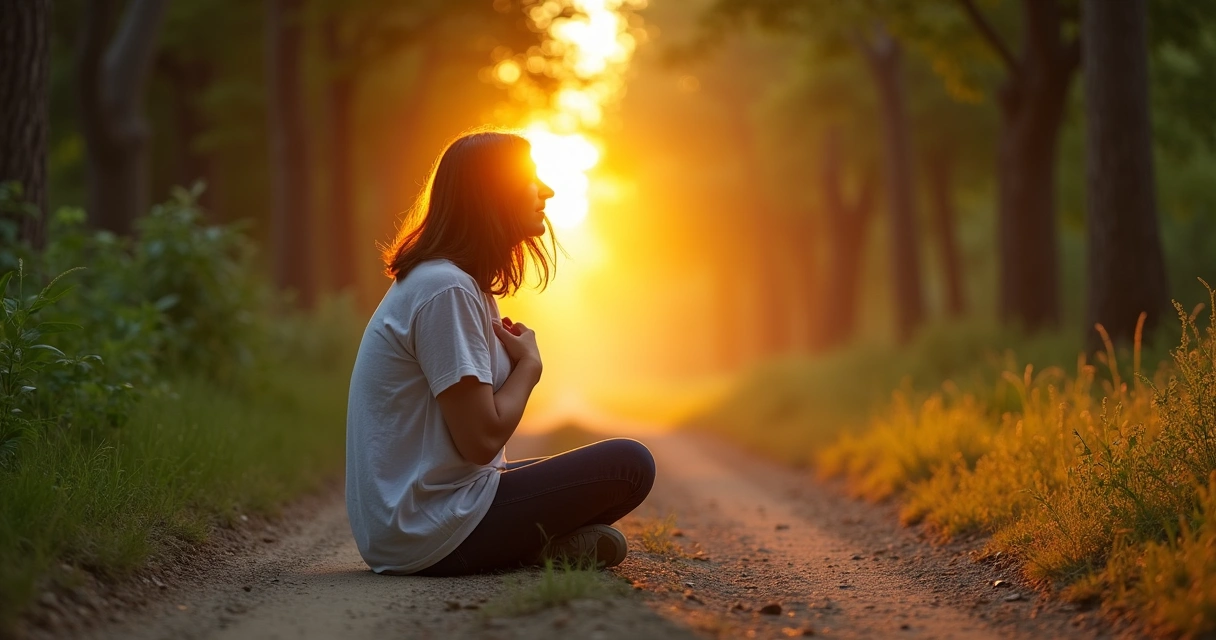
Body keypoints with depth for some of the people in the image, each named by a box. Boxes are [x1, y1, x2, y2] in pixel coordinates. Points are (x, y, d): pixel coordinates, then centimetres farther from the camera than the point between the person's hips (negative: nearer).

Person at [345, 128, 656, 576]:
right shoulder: (447, 289, -18)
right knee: (629, 464, -9)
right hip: (432, 534, -10)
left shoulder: (465, 282, 15)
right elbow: (481, 439, -20)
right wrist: (529, 363, -6)